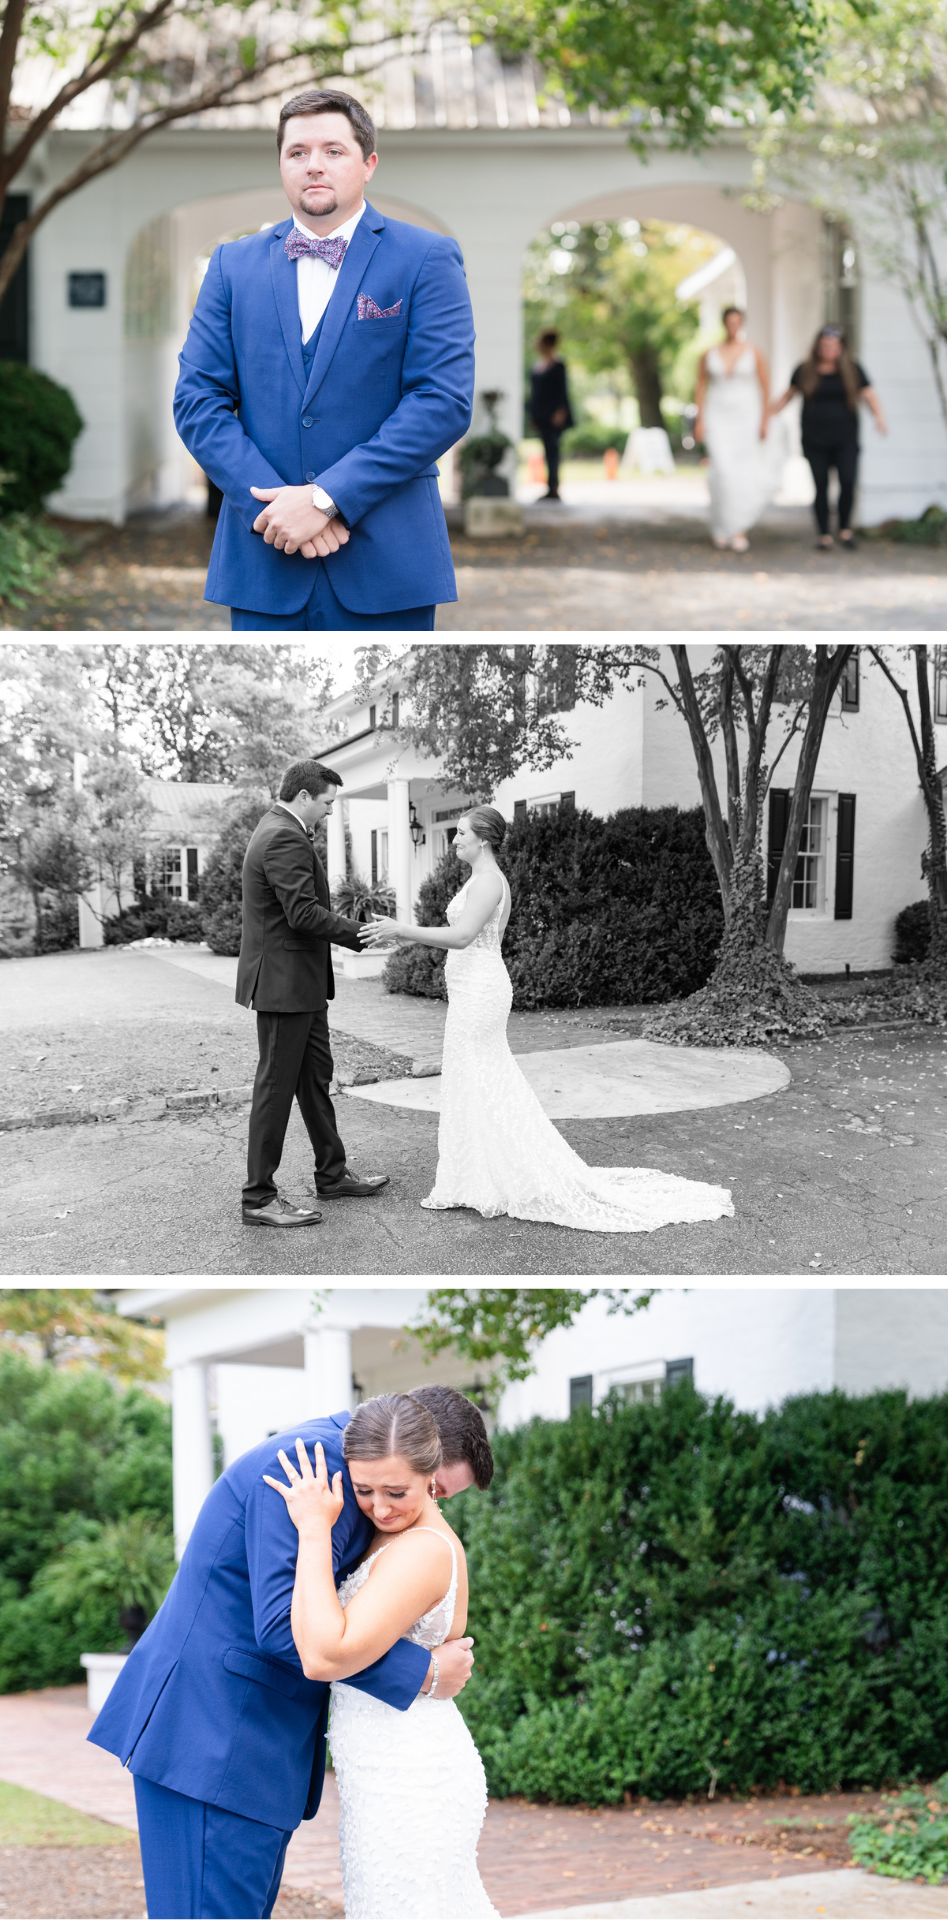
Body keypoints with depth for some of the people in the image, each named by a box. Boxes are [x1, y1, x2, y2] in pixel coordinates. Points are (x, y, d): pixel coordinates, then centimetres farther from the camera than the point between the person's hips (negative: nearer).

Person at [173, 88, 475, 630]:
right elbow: (197, 399, 6)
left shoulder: (427, 260, 2)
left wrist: (326, 499, -14)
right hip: (263, 562, 3)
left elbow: (446, 401, -7)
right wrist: (276, 505, -10)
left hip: (384, 567, -2)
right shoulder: (234, 265, 13)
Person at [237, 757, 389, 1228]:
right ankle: (259, 1198, -1)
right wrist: (361, 934, -18)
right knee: (277, 1084, -5)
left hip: (301, 982, 11)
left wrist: (355, 930, 13)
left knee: (315, 1077, 19)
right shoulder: (285, 839, -19)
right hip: (285, 982, -11)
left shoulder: (277, 832, 15)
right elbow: (303, 913, -25)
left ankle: (332, 1174, 30)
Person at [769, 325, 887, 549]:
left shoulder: (852, 370, 3)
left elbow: (870, 396, 1)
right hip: (815, 441, 0)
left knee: (848, 482, -12)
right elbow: (787, 396, 15)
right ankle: (824, 535, 12)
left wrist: (879, 416, -17)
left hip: (845, 439, 0)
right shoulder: (805, 371, 4)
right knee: (821, 486, -1)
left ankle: (845, 529, 8)